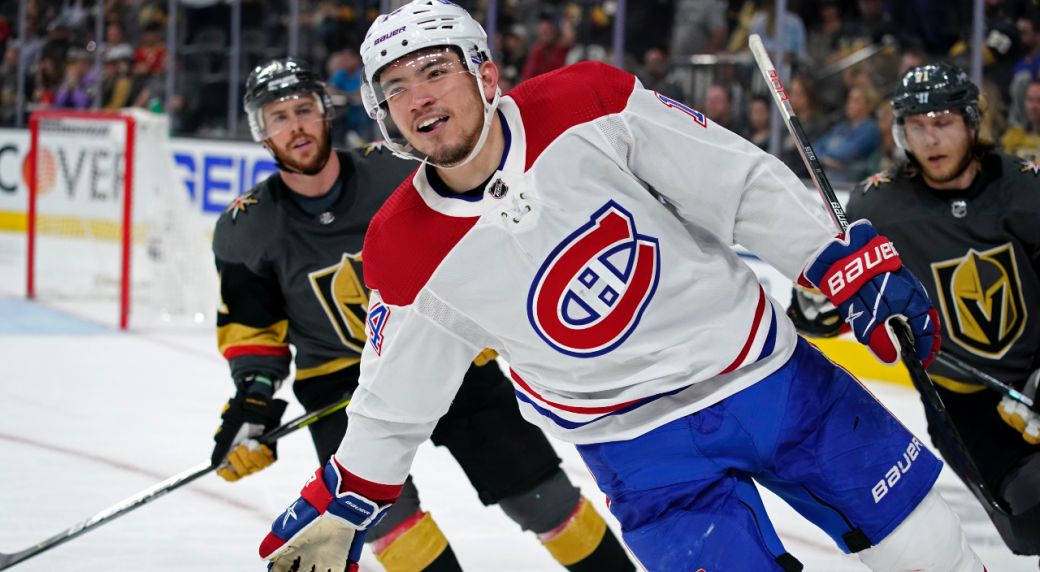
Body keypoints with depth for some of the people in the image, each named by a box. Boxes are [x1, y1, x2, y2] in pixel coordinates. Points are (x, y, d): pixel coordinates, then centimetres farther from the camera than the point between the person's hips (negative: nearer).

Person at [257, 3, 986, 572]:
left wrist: (855, 269, -14)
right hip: (642, 444, -1)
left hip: (763, 367, 1)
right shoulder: (408, 257, -11)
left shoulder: (589, 106, -15)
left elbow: (742, 183, -10)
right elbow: (395, 400, 4)